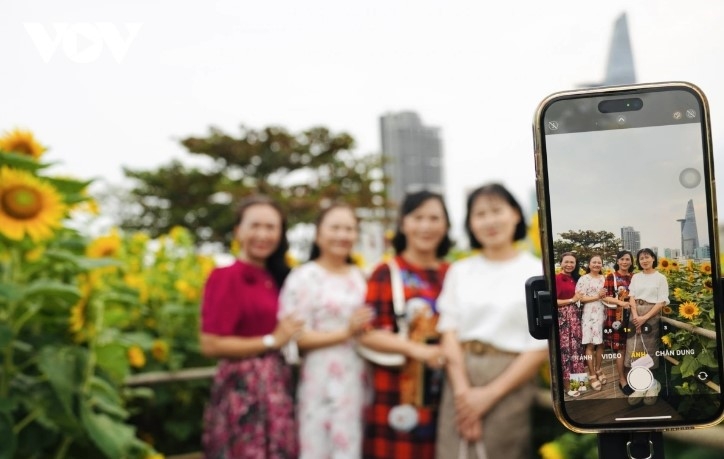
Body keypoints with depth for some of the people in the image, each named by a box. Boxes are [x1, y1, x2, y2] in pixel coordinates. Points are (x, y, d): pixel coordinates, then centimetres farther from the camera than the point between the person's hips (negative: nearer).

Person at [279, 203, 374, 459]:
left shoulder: (360, 277, 12)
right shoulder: (304, 277, -7)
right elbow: (297, 337, -12)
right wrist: (346, 333, -19)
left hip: (356, 380, 6)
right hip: (322, 381, -5)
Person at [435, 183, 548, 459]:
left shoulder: (538, 272, -3)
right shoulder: (460, 271, 10)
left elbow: (540, 348, -6)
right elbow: (449, 332, 3)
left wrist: (489, 394, -10)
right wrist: (463, 391, -11)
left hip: (509, 385, -3)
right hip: (460, 381, 3)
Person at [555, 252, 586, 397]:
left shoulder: (575, 278, 14)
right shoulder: (557, 278, -11)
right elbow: (553, 300, -16)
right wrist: (571, 300, -12)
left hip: (574, 315, 8)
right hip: (562, 317, -8)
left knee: (576, 347, 11)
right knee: (565, 348, -3)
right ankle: (567, 384, 5)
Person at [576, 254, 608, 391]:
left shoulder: (604, 279, 13)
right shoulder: (584, 279, -4)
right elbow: (580, 298, -11)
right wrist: (597, 296, -15)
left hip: (602, 314, 5)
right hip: (589, 314, -5)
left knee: (600, 343, 8)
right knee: (590, 344, -4)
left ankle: (598, 370, 22)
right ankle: (592, 375, 2)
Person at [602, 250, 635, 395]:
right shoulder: (611, 277, -2)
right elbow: (605, 296, -8)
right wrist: (621, 302, -22)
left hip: (631, 315, 4)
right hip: (617, 316, -4)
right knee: (620, 347, -1)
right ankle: (622, 380, 6)